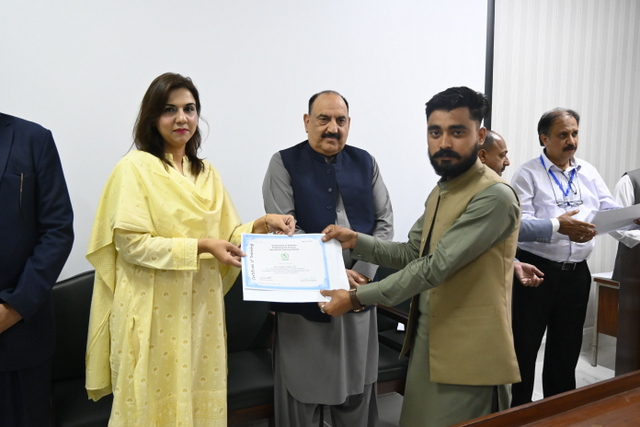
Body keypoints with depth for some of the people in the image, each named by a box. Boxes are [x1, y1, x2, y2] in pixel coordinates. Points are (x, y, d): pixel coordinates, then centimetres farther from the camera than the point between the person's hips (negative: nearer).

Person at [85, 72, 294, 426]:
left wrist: (262, 225, -9)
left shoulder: (206, 173, 10)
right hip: (154, 309, -5)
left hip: (200, 306, 5)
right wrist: (199, 247, -20)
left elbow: (227, 234, 9)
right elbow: (130, 242, -13)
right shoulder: (135, 167, -7)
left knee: (201, 397, 13)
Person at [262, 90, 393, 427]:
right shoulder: (284, 163, -3)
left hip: (358, 290, 3)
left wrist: (363, 272, -10)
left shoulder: (365, 163, 7)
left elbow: (384, 222, 3)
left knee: (356, 386, 14)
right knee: (303, 385, 9)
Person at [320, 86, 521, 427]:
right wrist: (356, 241, -3)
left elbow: (436, 266, -24)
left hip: (467, 357, -8)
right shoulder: (441, 191, 11)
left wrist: (357, 298, -20)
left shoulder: (494, 196, -20)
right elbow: (411, 254, 12)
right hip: (426, 343, 9)